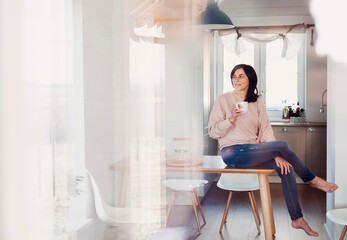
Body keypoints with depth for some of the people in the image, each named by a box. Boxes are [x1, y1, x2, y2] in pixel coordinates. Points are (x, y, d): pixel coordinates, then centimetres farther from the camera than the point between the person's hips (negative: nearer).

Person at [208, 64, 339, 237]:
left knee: (285, 166, -18)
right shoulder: (223, 100, 1)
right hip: (232, 153, -5)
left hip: (252, 152, 5)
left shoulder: (257, 103, 14)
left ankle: (297, 219, -10)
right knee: (282, 145, -21)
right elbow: (213, 131, -3)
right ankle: (312, 179, 1)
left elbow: (265, 130, 6)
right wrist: (231, 120, -21)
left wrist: (276, 155, -8)